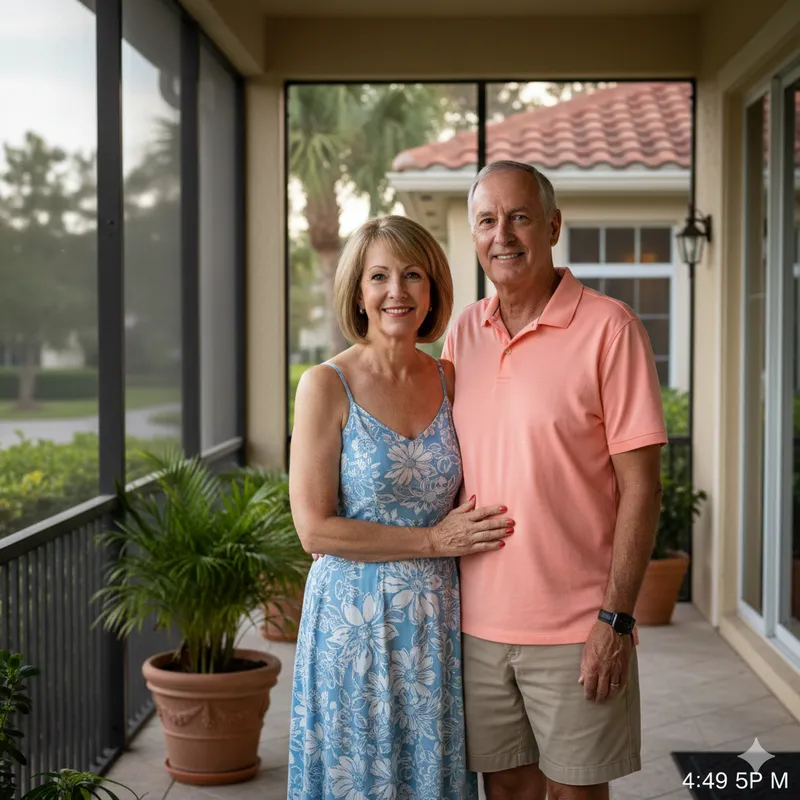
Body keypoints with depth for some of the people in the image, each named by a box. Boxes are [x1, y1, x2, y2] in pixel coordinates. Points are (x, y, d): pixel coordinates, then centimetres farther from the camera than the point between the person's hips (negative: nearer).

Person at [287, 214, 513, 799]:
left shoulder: (449, 380, 5)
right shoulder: (327, 386, -9)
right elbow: (315, 529, -13)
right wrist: (432, 541, -12)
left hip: (437, 619, 4)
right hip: (354, 620, -4)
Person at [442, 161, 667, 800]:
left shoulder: (608, 328, -9)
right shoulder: (464, 332, 7)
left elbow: (641, 486, -11)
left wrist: (616, 617, -14)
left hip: (575, 627, -4)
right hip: (479, 621, 5)